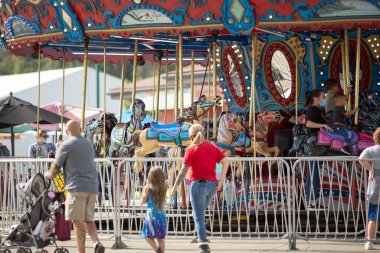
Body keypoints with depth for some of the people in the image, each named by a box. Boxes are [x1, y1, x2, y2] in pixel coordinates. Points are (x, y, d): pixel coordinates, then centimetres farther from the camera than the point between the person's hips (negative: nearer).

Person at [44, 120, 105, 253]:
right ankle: (97, 242, -9)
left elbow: (56, 167, -1)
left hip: (77, 187, -6)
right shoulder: (89, 144, 17)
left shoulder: (66, 145, -4)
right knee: (89, 220, 14)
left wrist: (49, 175, 21)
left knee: (78, 222, -3)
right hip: (92, 187, 7)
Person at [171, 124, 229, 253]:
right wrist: (221, 181, 0)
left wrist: (175, 187, -7)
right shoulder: (212, 147, 9)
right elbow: (225, 162, 1)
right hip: (212, 184, 5)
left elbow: (184, 170, -10)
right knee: (200, 213, 23)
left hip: (198, 183, -5)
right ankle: (201, 238, 21)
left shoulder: (191, 149, -5)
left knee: (199, 217, -2)